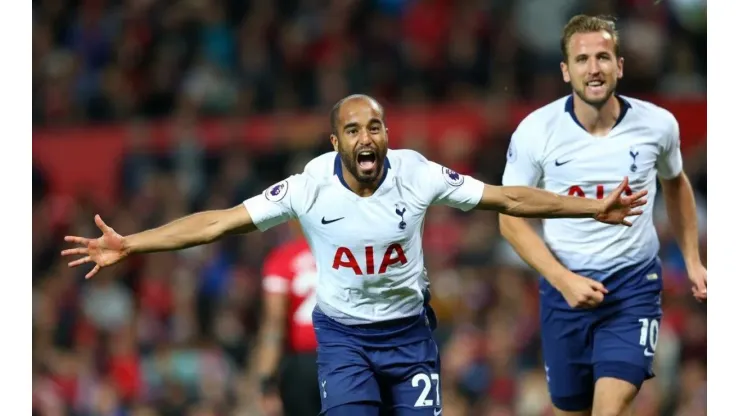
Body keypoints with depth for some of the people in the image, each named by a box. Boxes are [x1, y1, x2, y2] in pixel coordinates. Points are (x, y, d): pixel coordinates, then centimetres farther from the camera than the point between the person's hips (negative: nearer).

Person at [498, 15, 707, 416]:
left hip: (634, 286, -1)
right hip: (565, 288, 1)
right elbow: (511, 217, -4)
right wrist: (563, 279, -15)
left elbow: (675, 184, 15)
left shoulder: (658, 124, -8)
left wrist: (693, 260, 13)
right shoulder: (536, 131, -12)